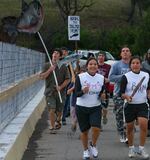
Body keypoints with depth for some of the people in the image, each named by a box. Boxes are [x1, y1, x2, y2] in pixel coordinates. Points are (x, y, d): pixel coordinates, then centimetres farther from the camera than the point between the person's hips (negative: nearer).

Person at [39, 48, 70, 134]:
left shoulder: (63, 66, 1)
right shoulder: (47, 65, 4)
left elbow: (67, 79, 0)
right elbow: (42, 77, -3)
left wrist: (61, 87, -13)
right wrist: (49, 70, -15)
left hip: (60, 92, 1)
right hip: (50, 91, -1)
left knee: (59, 110, 12)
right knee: (52, 110, -10)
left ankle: (58, 121, 43)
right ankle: (52, 127, 2)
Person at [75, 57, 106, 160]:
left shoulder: (101, 78, 1)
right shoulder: (80, 77, -7)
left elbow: (102, 93, 10)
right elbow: (76, 93, -9)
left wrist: (102, 96, -13)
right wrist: (83, 91, -30)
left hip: (96, 108, 1)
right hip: (82, 108, -1)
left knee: (96, 128, -17)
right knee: (84, 131, 7)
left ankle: (93, 145, 14)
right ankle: (86, 150, 32)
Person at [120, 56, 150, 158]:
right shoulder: (126, 77, -6)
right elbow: (122, 93, -6)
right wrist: (127, 97, -25)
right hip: (130, 105, -1)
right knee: (130, 128, 8)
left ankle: (141, 148, -4)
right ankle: (131, 148, 28)